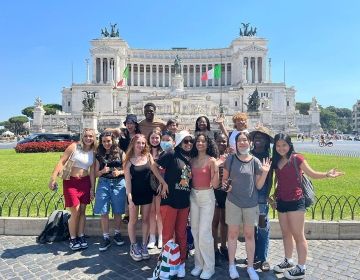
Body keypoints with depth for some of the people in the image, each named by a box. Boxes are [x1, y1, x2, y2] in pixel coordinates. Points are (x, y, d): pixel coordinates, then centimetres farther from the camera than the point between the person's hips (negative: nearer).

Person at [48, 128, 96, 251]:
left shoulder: (93, 152, 4)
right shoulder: (74, 147, -8)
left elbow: (92, 171, 7)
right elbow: (61, 162, -10)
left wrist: (92, 188, 6)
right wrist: (53, 178, -18)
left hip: (85, 182, 4)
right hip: (71, 181, -3)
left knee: (82, 211, 9)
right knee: (75, 212, -3)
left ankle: (81, 237, 23)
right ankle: (73, 239, 15)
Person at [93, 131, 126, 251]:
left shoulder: (120, 153, 3)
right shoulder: (99, 155, 7)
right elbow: (96, 173, 8)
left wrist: (119, 172, -14)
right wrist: (103, 171, -12)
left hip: (118, 183, -1)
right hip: (103, 183, 1)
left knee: (117, 211, 6)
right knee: (104, 212, 0)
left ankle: (117, 234, 25)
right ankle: (106, 237, 13)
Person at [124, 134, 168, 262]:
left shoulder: (148, 156, 0)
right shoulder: (129, 160, -6)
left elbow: (155, 170, -9)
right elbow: (127, 180, -9)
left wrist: (164, 183, -24)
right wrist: (129, 197, -15)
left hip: (147, 192, 2)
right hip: (134, 193, -2)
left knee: (145, 219, 11)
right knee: (133, 220, 8)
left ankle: (144, 245, 24)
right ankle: (133, 246, 24)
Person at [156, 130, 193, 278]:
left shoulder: (190, 159, 8)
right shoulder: (172, 154, -11)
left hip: (184, 202, 6)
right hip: (169, 200, -5)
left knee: (181, 234, 15)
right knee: (168, 234, 6)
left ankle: (181, 263, 30)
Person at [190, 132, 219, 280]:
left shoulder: (212, 160, -9)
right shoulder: (192, 160, 6)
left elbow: (215, 185, -13)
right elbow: (190, 179, 11)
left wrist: (217, 169, -27)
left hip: (207, 197, -5)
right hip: (193, 196, 5)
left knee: (204, 233, -5)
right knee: (195, 232, 12)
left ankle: (209, 267, 14)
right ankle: (199, 264, 27)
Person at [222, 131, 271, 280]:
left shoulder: (255, 161, -3)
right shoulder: (230, 159, -5)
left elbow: (258, 186, -1)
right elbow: (224, 179, 5)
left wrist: (265, 172, -15)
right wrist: (225, 185, -16)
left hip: (251, 204, 1)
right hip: (233, 202, -1)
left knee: (249, 235, 12)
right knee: (232, 234, 9)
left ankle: (250, 266, 27)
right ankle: (231, 265, 26)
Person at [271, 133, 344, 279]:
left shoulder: (296, 158, -10)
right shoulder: (276, 161, 6)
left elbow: (312, 173, -8)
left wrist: (327, 174, -23)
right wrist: (274, 197, 11)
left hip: (295, 201, -6)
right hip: (281, 201, 7)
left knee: (298, 235, 3)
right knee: (285, 233, 18)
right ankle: (288, 261, 34)